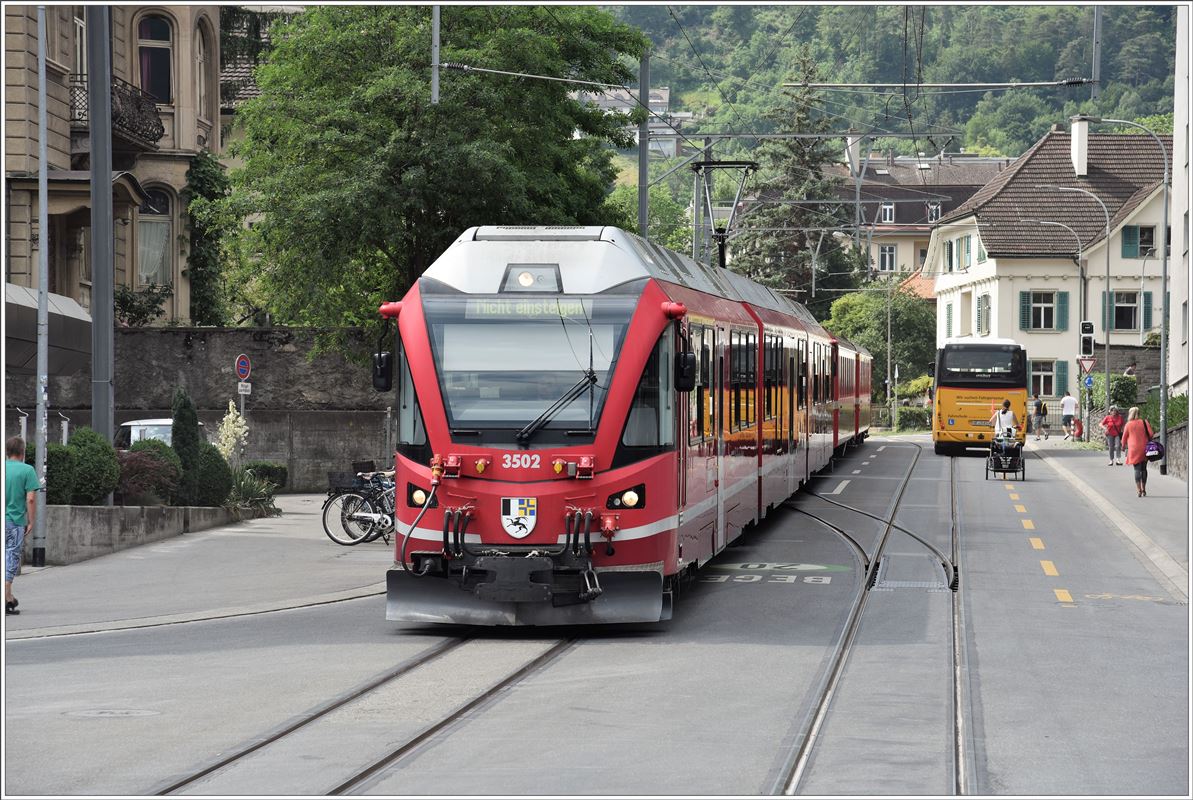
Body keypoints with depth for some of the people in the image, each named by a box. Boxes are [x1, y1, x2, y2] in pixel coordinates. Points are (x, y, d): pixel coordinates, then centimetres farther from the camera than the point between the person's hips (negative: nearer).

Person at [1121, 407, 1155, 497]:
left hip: (1134, 449, -2)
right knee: (1144, 469, 14)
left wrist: (1123, 446, 20)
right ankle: (1143, 489, 19)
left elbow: (1124, 437, 2)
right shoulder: (1144, 422, 0)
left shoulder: (1128, 425, -4)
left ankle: (1139, 490, -11)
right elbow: (1151, 434, -4)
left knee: (1137, 469, 0)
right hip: (1144, 448, 2)